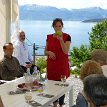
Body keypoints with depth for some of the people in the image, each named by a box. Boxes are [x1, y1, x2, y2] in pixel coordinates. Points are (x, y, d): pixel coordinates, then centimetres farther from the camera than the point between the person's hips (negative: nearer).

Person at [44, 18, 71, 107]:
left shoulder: (67, 37, -3)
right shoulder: (49, 37, 8)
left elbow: (66, 51, -13)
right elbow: (45, 52, 11)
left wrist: (61, 40, -23)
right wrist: (49, 52, -12)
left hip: (62, 64, -3)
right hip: (51, 64, 3)